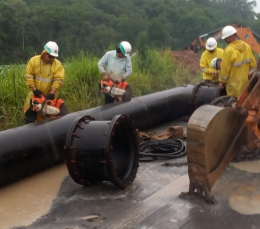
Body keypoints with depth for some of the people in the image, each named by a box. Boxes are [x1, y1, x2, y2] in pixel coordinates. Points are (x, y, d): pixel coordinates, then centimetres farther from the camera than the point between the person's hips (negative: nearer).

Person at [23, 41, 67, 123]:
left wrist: (52, 93, -27)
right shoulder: (34, 60, -8)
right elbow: (29, 76, -9)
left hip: (50, 95, -1)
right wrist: (34, 90, -18)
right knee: (30, 116, 11)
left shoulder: (58, 64, -12)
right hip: (36, 93, 2)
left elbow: (59, 80, -18)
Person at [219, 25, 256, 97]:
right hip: (245, 81, 7)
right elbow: (253, 64, 7)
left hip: (234, 83, -7)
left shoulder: (229, 50, -18)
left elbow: (225, 67, -15)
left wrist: (222, 81, -6)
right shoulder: (246, 46, 3)